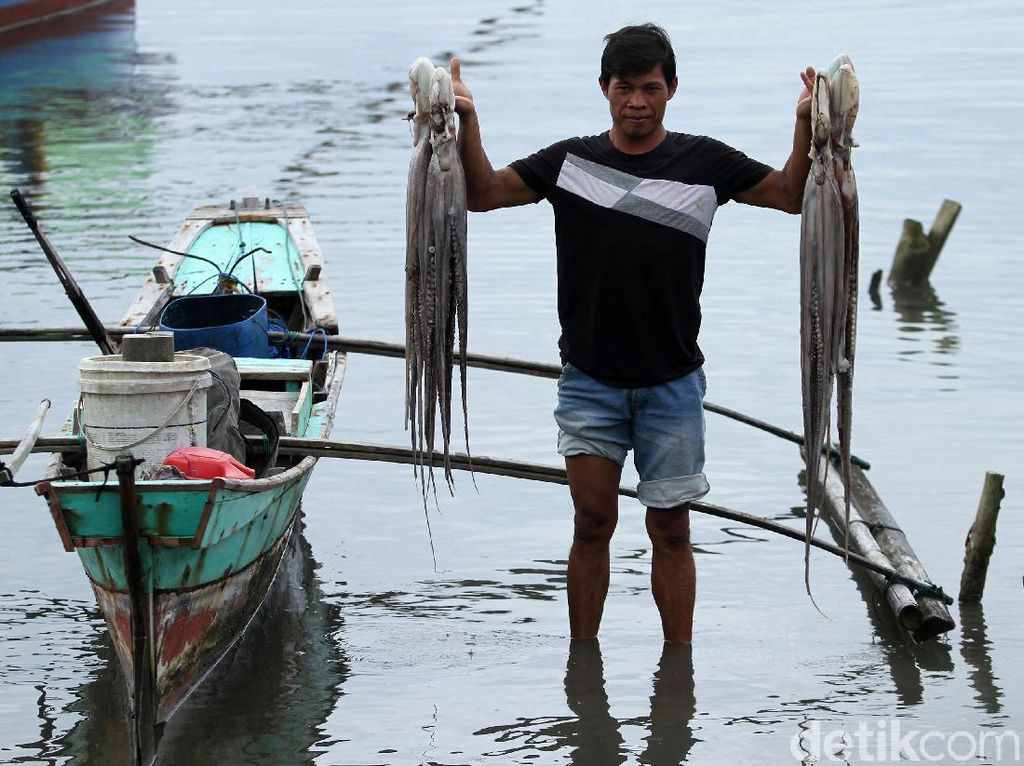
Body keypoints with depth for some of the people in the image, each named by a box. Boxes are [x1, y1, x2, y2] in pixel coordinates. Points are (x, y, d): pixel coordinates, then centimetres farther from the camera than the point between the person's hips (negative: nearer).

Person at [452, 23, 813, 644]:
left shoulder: (705, 163, 2)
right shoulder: (571, 161, 3)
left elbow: (793, 196, 2)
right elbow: (484, 194, 0)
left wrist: (808, 127, -14)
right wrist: (468, 122, -14)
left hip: (672, 382, 0)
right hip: (590, 377, 0)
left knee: (671, 529, 5)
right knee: (592, 522, 1)